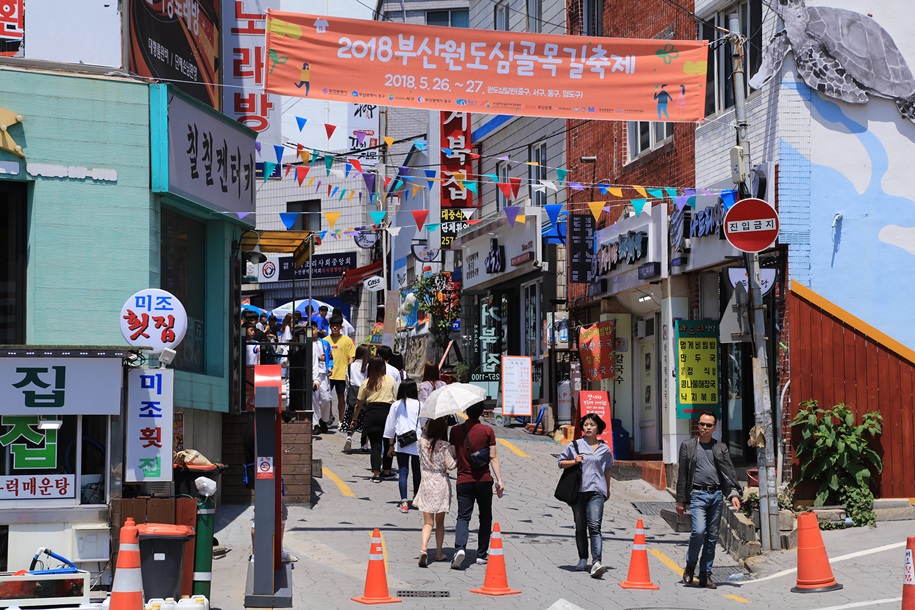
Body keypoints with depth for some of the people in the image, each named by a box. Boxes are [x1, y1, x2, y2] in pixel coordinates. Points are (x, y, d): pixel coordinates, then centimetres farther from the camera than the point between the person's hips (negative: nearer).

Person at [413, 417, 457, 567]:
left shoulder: (422, 442, -3)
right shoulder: (445, 446, -14)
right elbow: (451, 465, -14)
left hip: (426, 484, 2)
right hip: (441, 484, -2)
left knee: (428, 522, 3)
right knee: (440, 522, 14)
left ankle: (423, 549, -20)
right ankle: (439, 553, 22)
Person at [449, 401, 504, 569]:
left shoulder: (455, 431, -1)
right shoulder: (487, 431, -4)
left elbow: (453, 456, 0)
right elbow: (493, 457, -7)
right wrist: (499, 480, -5)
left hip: (463, 481, 0)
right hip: (484, 480, 0)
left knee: (463, 517, 0)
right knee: (485, 517, 14)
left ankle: (459, 548, -24)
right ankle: (482, 554, 16)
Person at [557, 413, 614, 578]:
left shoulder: (604, 449, 9)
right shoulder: (575, 445, 6)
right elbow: (561, 462, 11)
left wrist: (607, 490, 29)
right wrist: (574, 461, -8)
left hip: (596, 491, -1)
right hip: (578, 490, 2)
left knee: (594, 526, -16)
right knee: (580, 528, 9)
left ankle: (597, 563, -28)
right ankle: (583, 560, 24)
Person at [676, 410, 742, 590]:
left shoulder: (721, 448, 12)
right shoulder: (687, 446, 7)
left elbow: (730, 472, 8)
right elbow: (682, 475, 6)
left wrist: (734, 494, -7)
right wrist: (680, 500, 2)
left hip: (716, 495, 3)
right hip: (698, 494, -3)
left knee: (712, 536, 4)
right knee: (699, 531, -19)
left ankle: (705, 575, 11)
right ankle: (690, 565, 4)